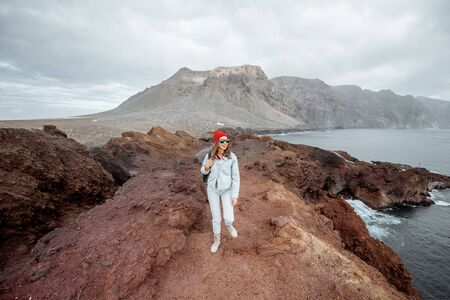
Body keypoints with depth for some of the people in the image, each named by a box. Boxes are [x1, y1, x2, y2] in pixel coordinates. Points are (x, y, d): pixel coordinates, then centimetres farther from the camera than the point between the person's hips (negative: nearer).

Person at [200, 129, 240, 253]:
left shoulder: (232, 157, -18)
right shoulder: (209, 155, -13)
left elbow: (236, 177, -13)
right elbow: (203, 171, 0)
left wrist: (235, 196, -12)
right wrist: (206, 167, -25)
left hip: (227, 189, -1)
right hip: (212, 189, 1)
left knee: (229, 218, -6)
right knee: (216, 217, 10)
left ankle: (228, 224, 33)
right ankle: (217, 239, 37)